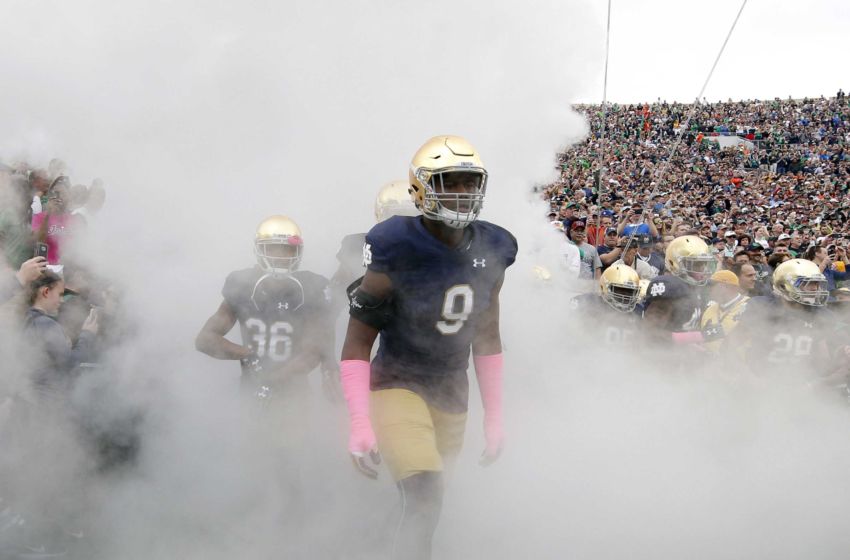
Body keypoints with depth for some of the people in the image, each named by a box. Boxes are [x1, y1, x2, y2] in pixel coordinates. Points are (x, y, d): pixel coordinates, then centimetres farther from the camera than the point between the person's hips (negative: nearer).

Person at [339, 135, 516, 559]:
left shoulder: (490, 253, -1)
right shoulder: (396, 253, -18)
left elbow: (487, 339, 10)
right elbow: (357, 344, -13)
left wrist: (494, 419, 10)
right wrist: (360, 423, -23)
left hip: (453, 394, 6)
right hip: (397, 385, -5)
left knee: (426, 497, 12)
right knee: (425, 500, -23)